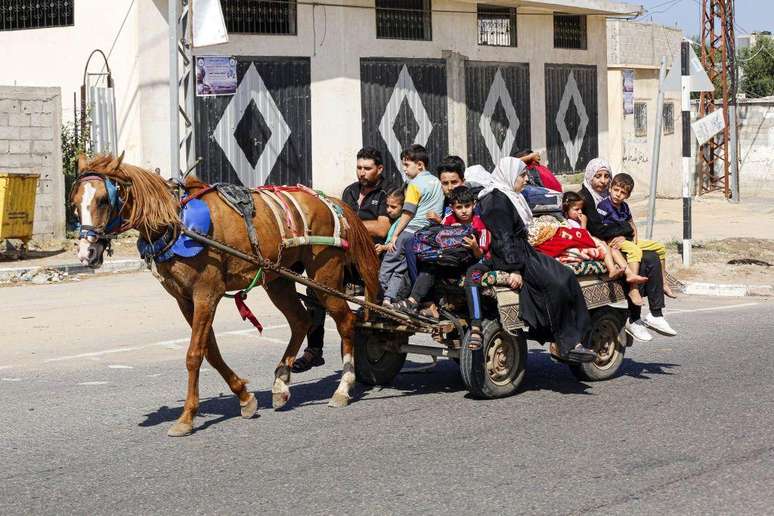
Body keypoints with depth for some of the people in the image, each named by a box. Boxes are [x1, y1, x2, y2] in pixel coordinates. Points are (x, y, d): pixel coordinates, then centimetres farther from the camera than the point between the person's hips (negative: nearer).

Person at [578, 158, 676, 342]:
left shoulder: (607, 196, 19)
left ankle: (655, 314, -16)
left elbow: (627, 227, 14)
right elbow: (597, 229, -17)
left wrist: (623, 235, -10)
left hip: (616, 245, 8)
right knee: (637, 264, -28)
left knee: (652, 258, -13)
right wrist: (624, 230, -6)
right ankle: (633, 320, -22)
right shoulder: (584, 197, -6)